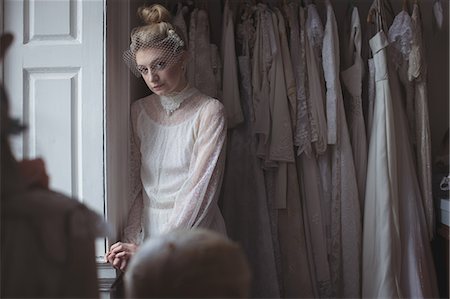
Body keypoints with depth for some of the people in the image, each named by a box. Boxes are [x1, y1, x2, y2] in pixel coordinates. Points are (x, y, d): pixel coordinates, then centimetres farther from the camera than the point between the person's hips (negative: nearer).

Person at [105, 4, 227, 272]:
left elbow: (200, 189, -16)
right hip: (148, 234, 4)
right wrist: (132, 241, -8)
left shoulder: (209, 112, -11)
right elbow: (134, 185, 5)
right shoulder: (139, 111, 5)